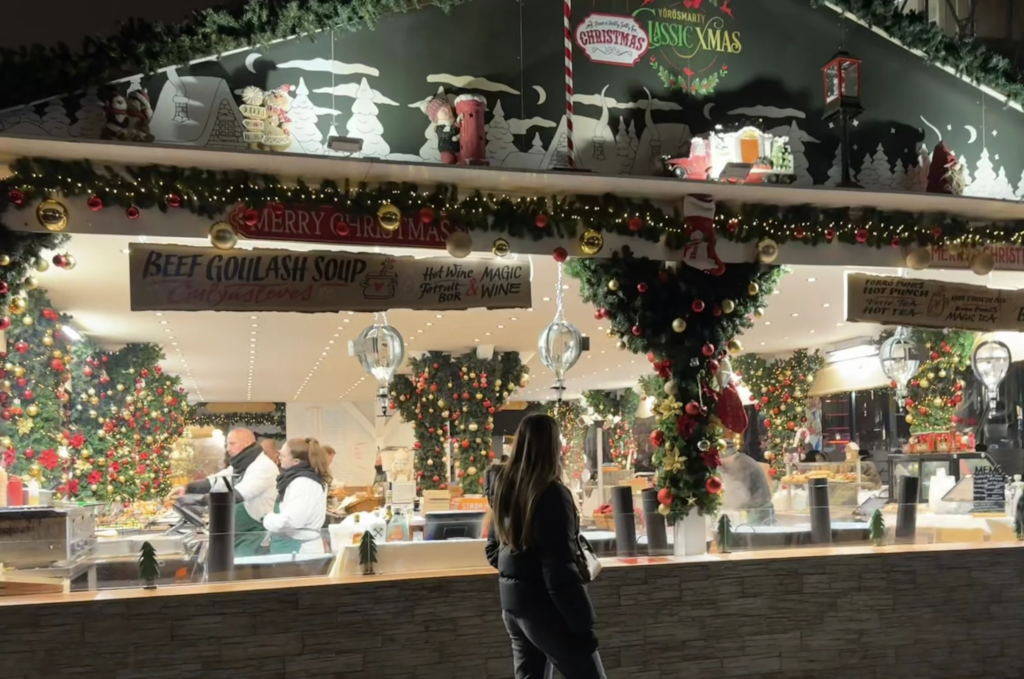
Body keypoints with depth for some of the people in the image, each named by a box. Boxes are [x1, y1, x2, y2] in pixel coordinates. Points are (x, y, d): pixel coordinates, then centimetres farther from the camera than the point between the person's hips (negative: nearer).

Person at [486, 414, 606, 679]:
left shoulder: (504, 488, 6)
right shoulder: (551, 494, -18)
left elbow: (493, 549, 16)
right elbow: (560, 571, -21)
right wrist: (583, 625, -17)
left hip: (511, 602, 8)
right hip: (543, 605, -8)